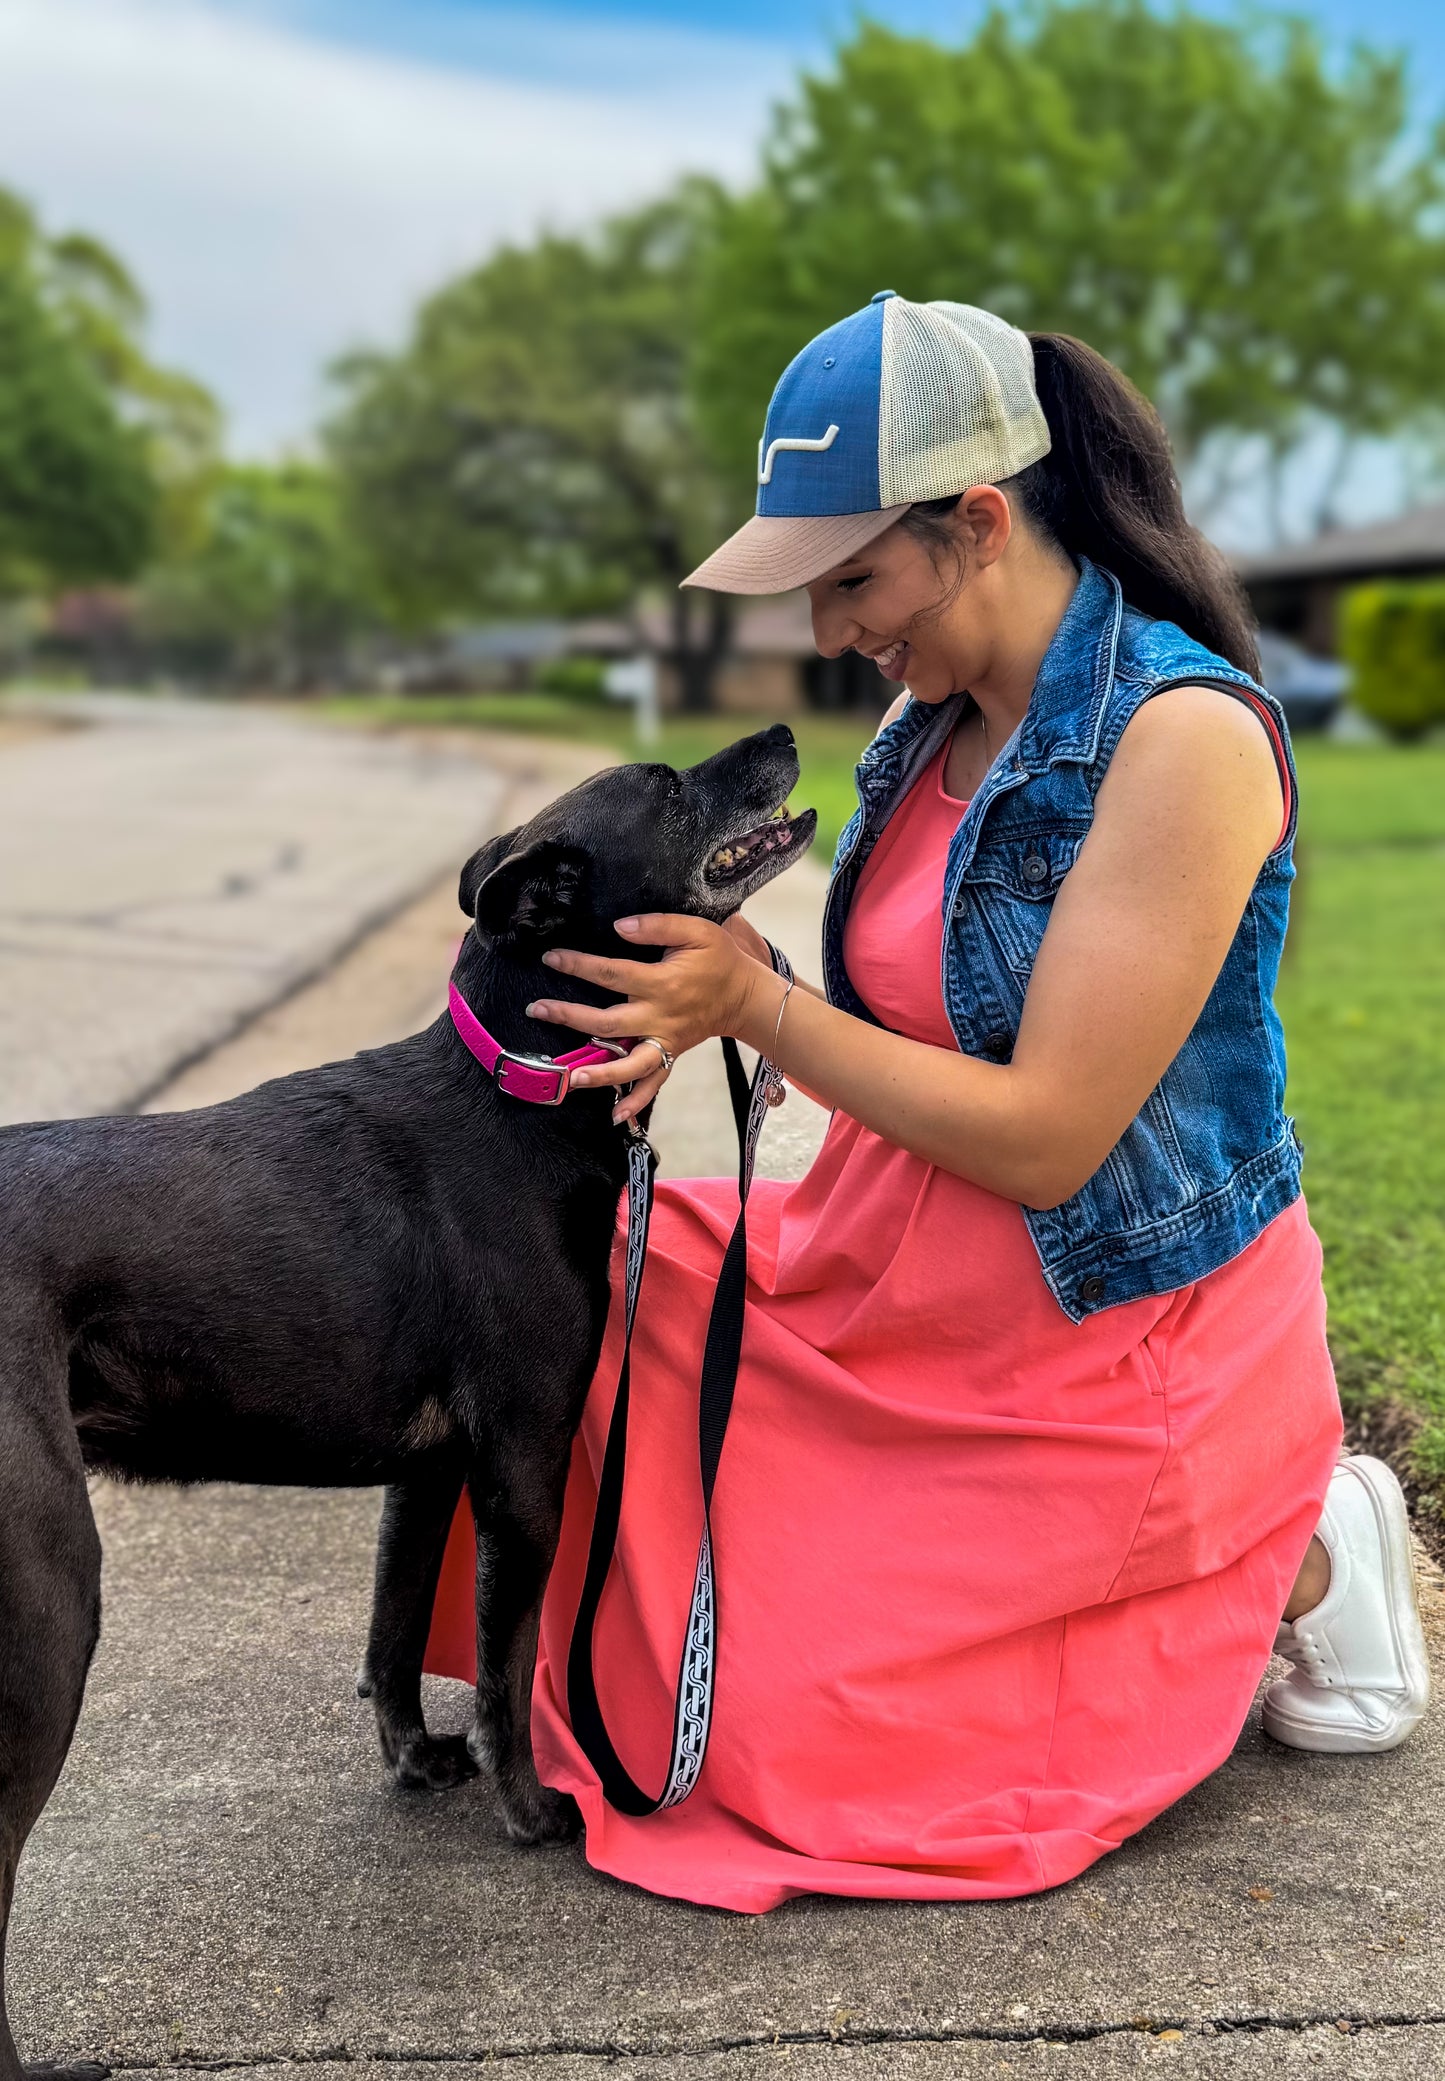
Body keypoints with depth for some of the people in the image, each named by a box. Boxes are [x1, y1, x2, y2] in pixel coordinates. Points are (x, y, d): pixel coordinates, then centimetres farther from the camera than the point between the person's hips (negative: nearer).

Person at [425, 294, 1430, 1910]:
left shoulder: (1185, 735, -24)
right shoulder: (937, 721, 1)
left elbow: (1044, 1138, -26)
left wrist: (759, 1007, -21)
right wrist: (694, 1003, -9)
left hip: (1110, 1339, -8)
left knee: (809, 1718, -3)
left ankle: (1287, 1563, 9)